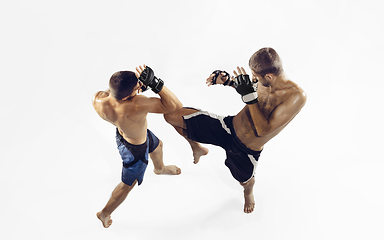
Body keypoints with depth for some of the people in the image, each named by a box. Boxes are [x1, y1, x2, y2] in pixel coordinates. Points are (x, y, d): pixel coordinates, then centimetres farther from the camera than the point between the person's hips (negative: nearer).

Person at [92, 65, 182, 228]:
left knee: (157, 145, 37)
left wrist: (137, 85, -19)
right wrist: (154, 82, -48)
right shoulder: (135, 106, -50)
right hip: (135, 149, -6)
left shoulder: (98, 100, -32)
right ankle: (105, 213, 50)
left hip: (121, 133, 6)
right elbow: (175, 105, -44)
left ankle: (160, 168, 73)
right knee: (128, 183, 25)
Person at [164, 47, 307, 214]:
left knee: (245, 181, 27)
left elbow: (263, 129, -34)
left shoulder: (296, 96, -32)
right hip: (228, 127, 4)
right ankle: (197, 148, 29)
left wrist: (249, 95, -36)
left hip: (247, 149, -4)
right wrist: (227, 80, -3)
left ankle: (248, 192, 71)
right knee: (171, 116, -4)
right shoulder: (264, 80, -14)